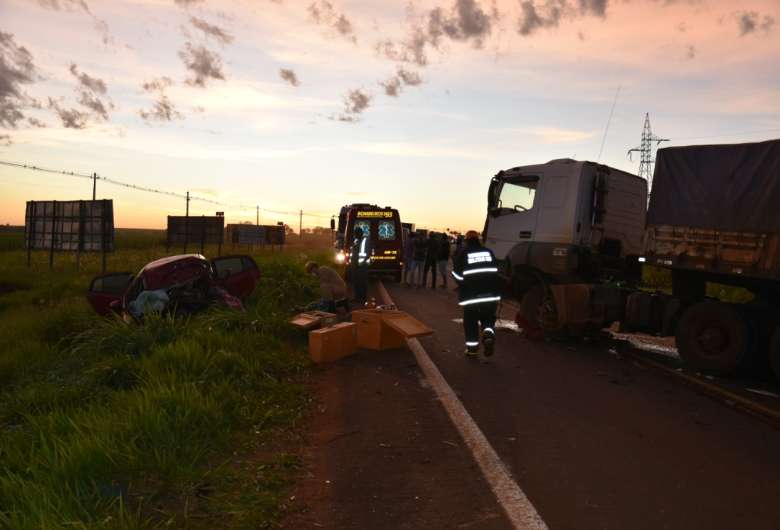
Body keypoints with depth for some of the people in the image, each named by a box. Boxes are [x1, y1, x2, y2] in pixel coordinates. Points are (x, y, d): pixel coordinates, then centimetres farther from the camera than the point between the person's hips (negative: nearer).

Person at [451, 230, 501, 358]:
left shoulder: (463, 254, -1)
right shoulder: (488, 252, 10)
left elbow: (457, 272, -2)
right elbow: (495, 271, 15)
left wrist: (463, 284, 14)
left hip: (470, 293, -3)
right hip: (490, 293, 3)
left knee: (470, 321, 8)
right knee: (488, 317, 18)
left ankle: (472, 347, 10)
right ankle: (489, 335, -8)